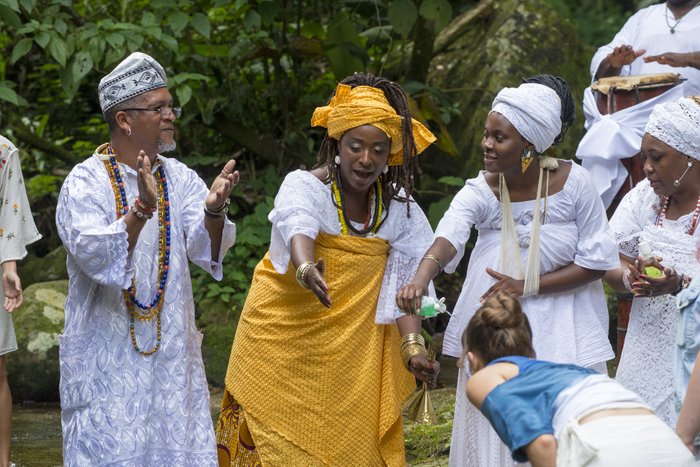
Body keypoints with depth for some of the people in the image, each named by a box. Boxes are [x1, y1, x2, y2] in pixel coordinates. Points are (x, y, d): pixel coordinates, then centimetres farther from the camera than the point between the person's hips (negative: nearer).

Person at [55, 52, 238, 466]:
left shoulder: (180, 179, 6)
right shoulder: (85, 183, -7)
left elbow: (206, 249, -8)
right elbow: (94, 256, -22)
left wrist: (213, 210, -29)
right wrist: (141, 210, -35)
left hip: (171, 353, 4)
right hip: (107, 356, -4)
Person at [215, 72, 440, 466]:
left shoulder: (396, 205, -1)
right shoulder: (303, 187, -14)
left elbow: (402, 284, -6)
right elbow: (299, 230, -37)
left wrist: (413, 346, -22)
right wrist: (307, 271, -59)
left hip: (351, 355, 4)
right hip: (284, 344, -3)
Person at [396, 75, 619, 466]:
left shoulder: (573, 182, -11)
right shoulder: (480, 192, -9)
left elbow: (598, 260, -8)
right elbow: (448, 237, -29)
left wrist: (527, 286, -16)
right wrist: (421, 279, -51)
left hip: (561, 331, -1)